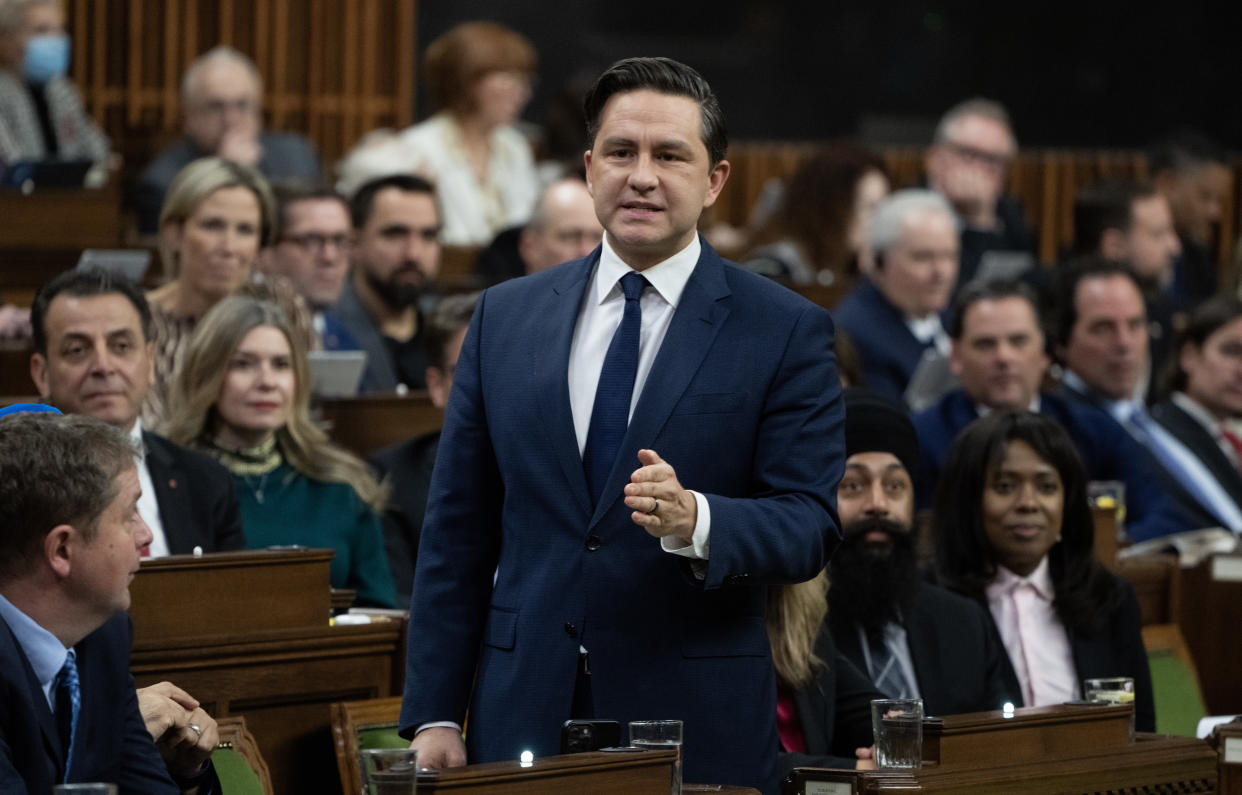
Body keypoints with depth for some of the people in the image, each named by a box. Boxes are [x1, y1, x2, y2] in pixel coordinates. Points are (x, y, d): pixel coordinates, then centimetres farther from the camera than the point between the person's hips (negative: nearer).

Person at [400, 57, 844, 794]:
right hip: (523, 721, 2)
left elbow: (811, 525, -6)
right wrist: (435, 714, 2)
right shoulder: (506, 317, 9)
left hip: (695, 728, -2)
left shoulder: (786, 331, 0)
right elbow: (457, 531, 8)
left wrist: (694, 519, -26)